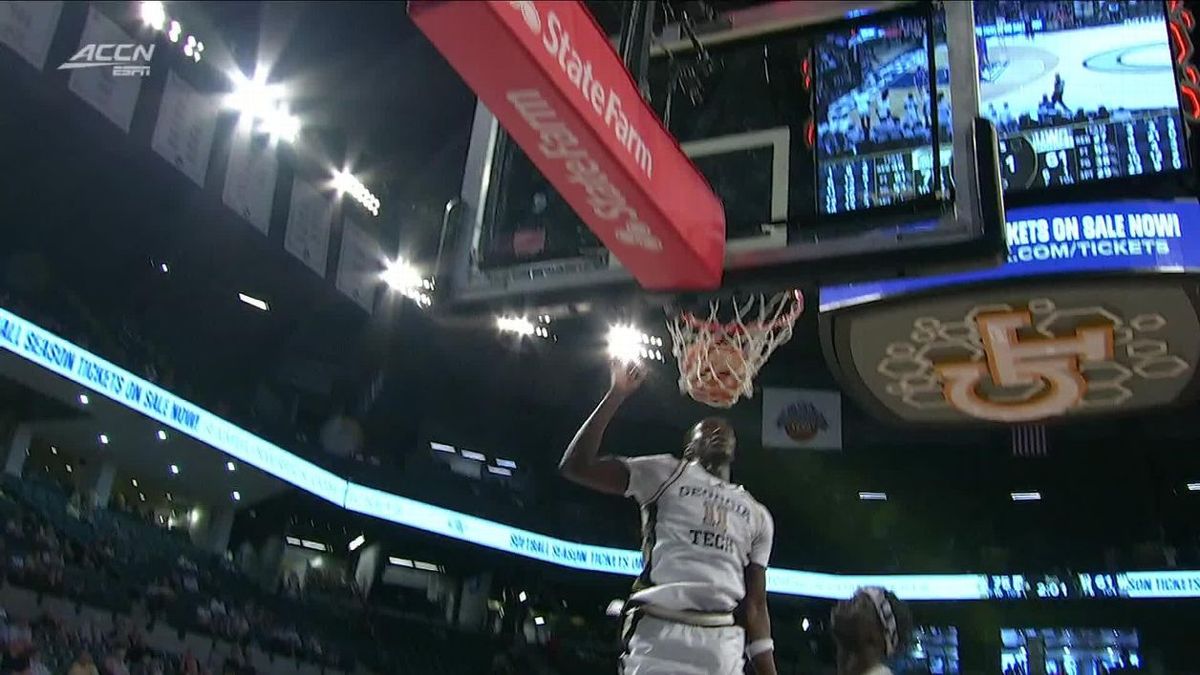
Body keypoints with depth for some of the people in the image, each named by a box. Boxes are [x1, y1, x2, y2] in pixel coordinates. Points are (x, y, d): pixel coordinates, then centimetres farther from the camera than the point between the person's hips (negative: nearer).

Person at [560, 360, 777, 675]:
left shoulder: (758, 516, 25)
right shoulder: (667, 474, 13)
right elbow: (575, 466, 3)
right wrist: (617, 395, 0)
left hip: (725, 642, 4)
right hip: (661, 633, -4)